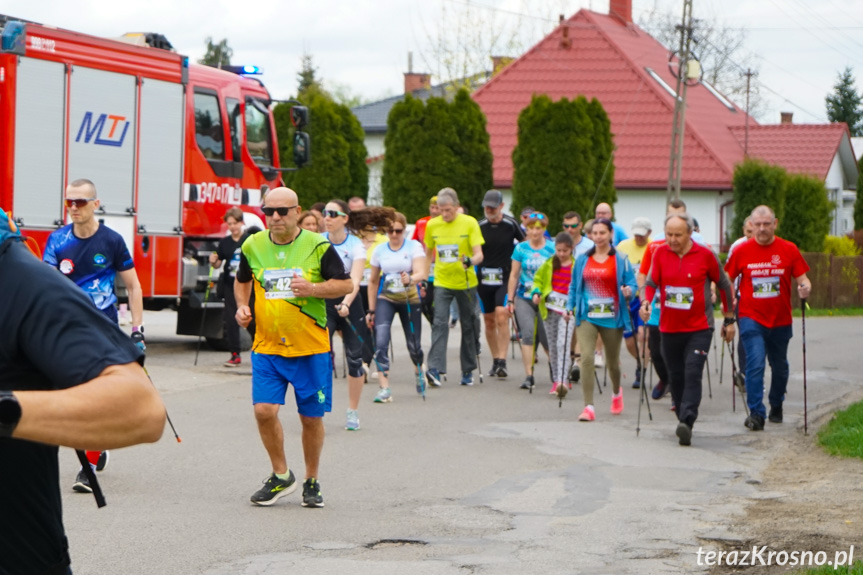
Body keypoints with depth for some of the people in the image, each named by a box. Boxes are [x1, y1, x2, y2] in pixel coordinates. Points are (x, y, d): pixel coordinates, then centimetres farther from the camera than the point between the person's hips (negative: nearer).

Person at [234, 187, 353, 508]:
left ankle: (311, 482, 25)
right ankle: (281, 476, 10)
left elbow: (346, 285, -1)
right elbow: (242, 280, 23)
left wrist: (312, 288, -17)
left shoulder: (317, 246, -5)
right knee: (264, 410, -11)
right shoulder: (253, 246, 4)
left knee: (311, 417, 5)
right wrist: (242, 306, 4)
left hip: (310, 348, -2)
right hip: (266, 346, 2)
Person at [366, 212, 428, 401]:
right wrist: (371, 310, 10)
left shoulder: (414, 246, -6)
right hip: (385, 300, 1)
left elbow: (421, 273, -20)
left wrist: (410, 279, -43)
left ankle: (419, 373, 40)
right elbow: (373, 281, 10)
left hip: (410, 300, -1)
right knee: (380, 342, -18)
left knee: (414, 344, 7)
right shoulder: (379, 250, 2)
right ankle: (384, 389, -19)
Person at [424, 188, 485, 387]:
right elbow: (428, 254, 14)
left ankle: (468, 370, 20)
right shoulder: (432, 225, 1)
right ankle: (434, 369, -21)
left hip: (466, 283, -1)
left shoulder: (469, 223, -6)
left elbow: (479, 254, -12)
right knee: (439, 323, -13)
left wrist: (471, 261, -33)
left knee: (468, 326, 8)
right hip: (442, 283, 1)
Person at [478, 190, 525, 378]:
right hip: (484, 277, 3)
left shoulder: (511, 224, -3)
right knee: (489, 320, 8)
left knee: (501, 316, -17)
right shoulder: (479, 225, 2)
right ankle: (495, 361, 20)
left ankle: (502, 361, -17)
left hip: (505, 278, -3)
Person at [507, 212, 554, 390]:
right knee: (528, 334, -13)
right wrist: (510, 299, 7)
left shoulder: (552, 249, 0)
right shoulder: (521, 248, 3)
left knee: (546, 337, 2)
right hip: (524, 298, 1)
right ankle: (528, 375, -11)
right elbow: (514, 275, 8)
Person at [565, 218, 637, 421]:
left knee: (612, 362, 12)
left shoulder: (621, 260, -1)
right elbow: (574, 286, 15)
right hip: (587, 317, 1)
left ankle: (616, 392, 46)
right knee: (586, 357, -17)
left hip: (612, 318, -1)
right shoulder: (582, 259, 7)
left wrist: (629, 291, -23)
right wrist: (570, 306, 5)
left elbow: (632, 284, -1)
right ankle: (589, 407, -15)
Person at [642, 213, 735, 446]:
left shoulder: (705, 255, -6)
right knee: (676, 376, 10)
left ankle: (687, 422, -25)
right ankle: (682, 417, 25)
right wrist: (646, 302, -18)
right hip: (669, 328, 4)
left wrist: (729, 320, 8)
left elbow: (724, 285, 4)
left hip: (699, 328, -4)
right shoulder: (660, 253, 1)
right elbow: (652, 282, 5)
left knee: (692, 374, -16)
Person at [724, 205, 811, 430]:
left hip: (781, 320, 2)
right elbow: (727, 281, 8)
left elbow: (802, 278, 1)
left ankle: (776, 406, 38)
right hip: (752, 318, -2)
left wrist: (805, 288, -22)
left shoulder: (789, 250, -2)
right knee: (755, 363, -17)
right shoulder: (741, 251, -2)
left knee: (780, 366, 15)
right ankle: (756, 413, -14)